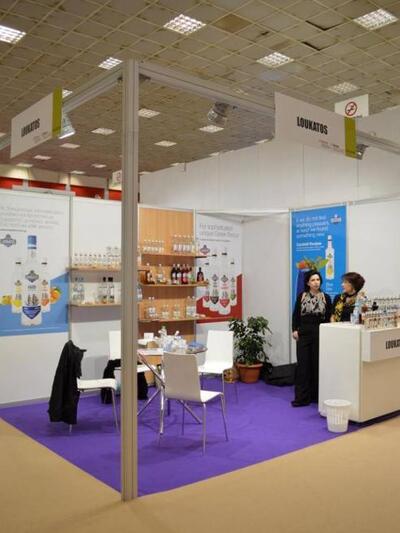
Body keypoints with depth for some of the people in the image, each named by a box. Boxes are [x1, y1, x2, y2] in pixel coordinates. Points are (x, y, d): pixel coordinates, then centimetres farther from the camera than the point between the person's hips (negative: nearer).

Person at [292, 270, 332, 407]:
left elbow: (329, 317, 3)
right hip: (304, 334, 0)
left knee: (318, 365, 4)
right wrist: (294, 330, -6)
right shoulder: (301, 296, 5)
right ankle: (302, 397, 2)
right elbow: (296, 315, 4)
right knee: (303, 365, -1)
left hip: (320, 334, 0)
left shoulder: (326, 298, 4)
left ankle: (317, 395, 16)